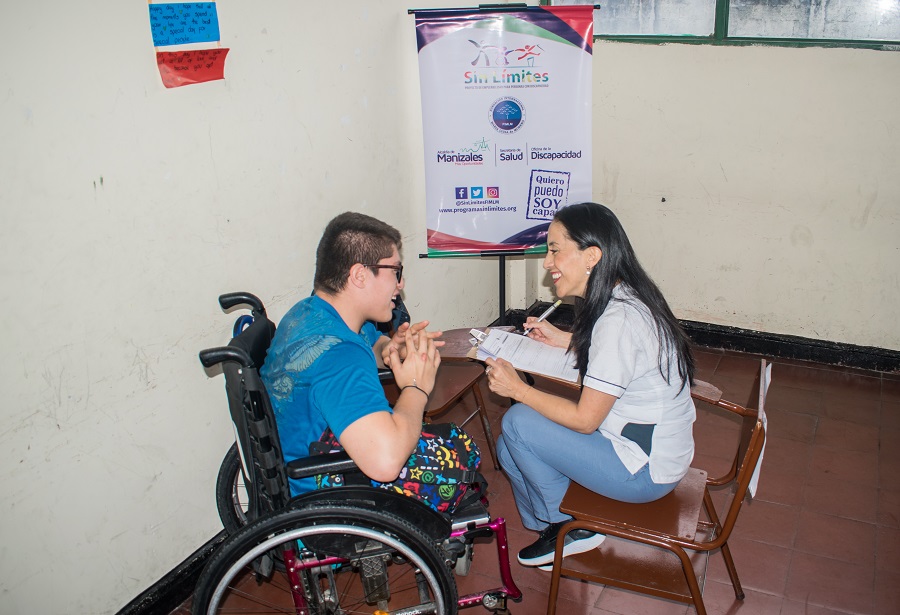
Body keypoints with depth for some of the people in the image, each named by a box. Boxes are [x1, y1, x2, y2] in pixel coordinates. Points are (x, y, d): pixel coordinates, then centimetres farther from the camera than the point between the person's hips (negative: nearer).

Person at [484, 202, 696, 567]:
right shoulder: (624, 299, 1)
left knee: (517, 423, -11)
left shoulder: (619, 321, -28)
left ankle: (568, 527, 9)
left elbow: (585, 419, -23)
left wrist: (518, 389, -14)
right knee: (510, 448, 4)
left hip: (645, 471, -9)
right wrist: (562, 340, 12)